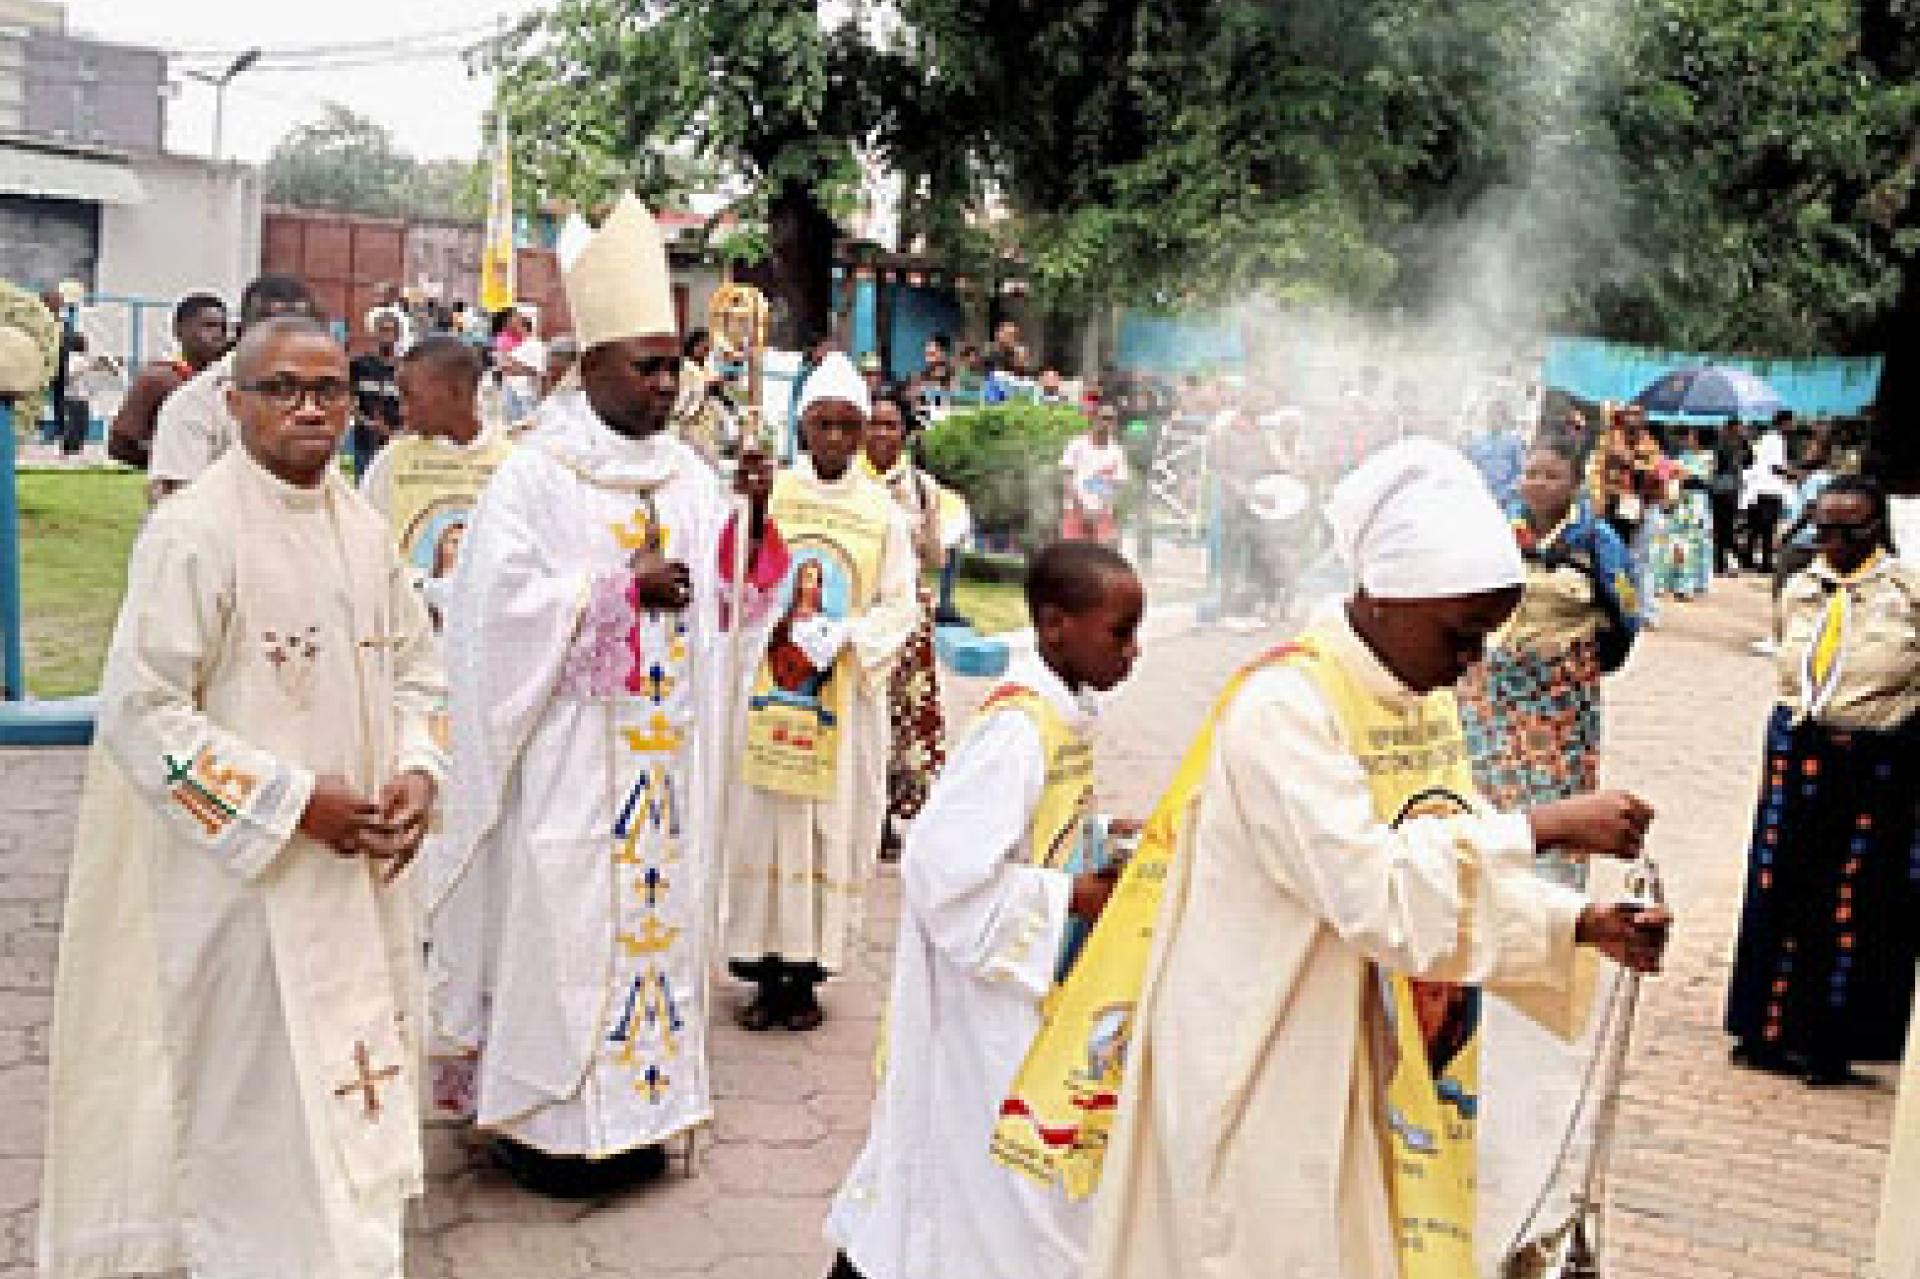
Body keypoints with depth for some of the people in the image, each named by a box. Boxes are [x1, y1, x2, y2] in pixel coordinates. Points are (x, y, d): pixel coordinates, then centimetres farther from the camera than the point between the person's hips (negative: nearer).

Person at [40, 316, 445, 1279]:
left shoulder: (361, 526, 6)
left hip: (360, 866, 6)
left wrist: (416, 769, -5)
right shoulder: (193, 531, -14)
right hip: (247, 875, -6)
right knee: (263, 1105, 5)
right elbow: (137, 712, -17)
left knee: (350, 1082, 17)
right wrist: (292, 800, -18)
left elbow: (414, 663, 14)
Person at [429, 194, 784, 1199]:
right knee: (558, 921, -1)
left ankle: (633, 1100, 22)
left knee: (654, 904, 10)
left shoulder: (687, 474, 9)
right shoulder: (535, 475, -7)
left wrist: (752, 517, -8)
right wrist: (625, 586, -17)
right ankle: (541, 1120, 12)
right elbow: (504, 600, -15)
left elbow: (727, 597, 9)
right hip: (568, 750, -5)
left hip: (665, 750, 6)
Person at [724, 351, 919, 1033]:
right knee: (763, 824, 3)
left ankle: (807, 972, 15)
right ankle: (765, 972, 14)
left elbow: (901, 606, 2)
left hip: (844, 696, 0)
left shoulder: (883, 511, 3)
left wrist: (844, 633, -14)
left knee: (831, 831, 4)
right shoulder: (767, 493, 2)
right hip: (768, 690, 0)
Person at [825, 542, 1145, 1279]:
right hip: (986, 992, -9)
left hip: (1024, 977, 9)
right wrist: (1072, 896, -21)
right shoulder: (1017, 727, -25)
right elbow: (947, 868, -30)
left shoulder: (1061, 709, 4)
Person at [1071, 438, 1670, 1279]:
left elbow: (1451, 875, 11)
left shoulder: (1426, 700, 6)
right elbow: (1379, 896, -30)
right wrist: (1542, 828, -27)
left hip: (1378, 1078, 8)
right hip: (1271, 1086, -8)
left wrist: (1581, 925, -3)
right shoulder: (1284, 706, -21)